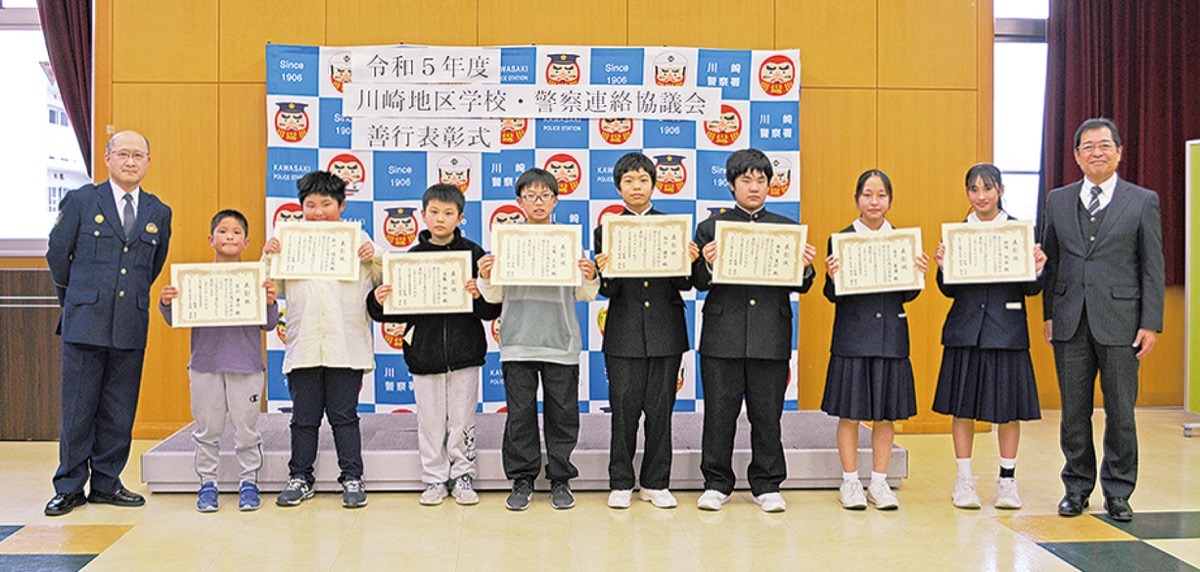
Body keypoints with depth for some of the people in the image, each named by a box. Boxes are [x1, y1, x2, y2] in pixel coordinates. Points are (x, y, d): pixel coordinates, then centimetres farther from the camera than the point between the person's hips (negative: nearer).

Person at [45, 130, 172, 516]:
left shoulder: (159, 213, 10)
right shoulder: (81, 201, 2)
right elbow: (57, 252, 11)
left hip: (131, 326, 3)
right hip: (85, 324, -3)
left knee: (120, 413, 7)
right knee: (78, 410, 2)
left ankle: (106, 484, 18)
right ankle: (70, 488, 13)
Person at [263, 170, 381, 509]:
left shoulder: (358, 239, 6)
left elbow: (384, 284, 5)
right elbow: (274, 289, 10)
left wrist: (375, 258, -11)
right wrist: (268, 258, -4)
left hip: (346, 347, -2)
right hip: (303, 346, 2)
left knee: (344, 416, 4)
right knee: (304, 417, 10)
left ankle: (352, 478, 13)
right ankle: (300, 478, 20)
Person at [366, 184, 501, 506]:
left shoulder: (473, 254, 0)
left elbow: (493, 310, -2)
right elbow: (400, 310, 5)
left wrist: (480, 295, -22)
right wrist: (380, 303, -14)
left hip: (465, 353, -1)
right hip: (424, 352, 1)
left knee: (462, 420, 7)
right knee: (430, 421, 8)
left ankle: (462, 476, 20)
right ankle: (435, 479, 21)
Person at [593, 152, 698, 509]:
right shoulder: (606, 230, 5)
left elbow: (684, 285, 2)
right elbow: (607, 291, -1)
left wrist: (689, 262, -18)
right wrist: (604, 273, -22)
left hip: (665, 333, 1)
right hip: (624, 335, -1)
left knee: (660, 409, 6)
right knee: (624, 409, 2)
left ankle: (656, 483, 18)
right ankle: (621, 483, 16)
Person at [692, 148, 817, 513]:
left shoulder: (787, 229, 11)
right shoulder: (711, 227, 7)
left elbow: (800, 287, 8)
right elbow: (699, 282, 2)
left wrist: (805, 268, -12)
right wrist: (708, 264, -19)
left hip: (771, 337, 1)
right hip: (723, 335, -1)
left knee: (767, 415, 7)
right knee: (719, 413, 4)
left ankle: (767, 485, 20)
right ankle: (717, 483, 18)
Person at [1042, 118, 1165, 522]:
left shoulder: (1143, 201, 3)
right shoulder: (1058, 200, 10)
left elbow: (1153, 267, 1)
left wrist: (1151, 323, -5)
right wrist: (1049, 314, 5)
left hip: (1120, 322, -2)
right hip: (1071, 322, 2)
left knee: (1121, 412, 4)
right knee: (1074, 412, 8)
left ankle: (1117, 493, 17)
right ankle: (1077, 487, 21)